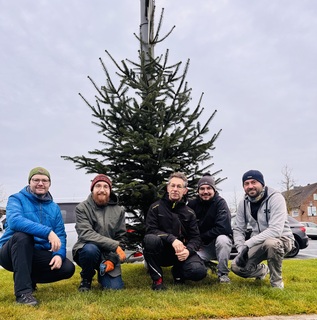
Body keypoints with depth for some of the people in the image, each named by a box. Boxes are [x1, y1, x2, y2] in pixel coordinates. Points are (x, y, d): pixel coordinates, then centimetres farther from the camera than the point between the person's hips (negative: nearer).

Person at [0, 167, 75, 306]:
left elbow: (60, 235, 2)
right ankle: (23, 291, -30)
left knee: (68, 268, -15)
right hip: (13, 253, -4)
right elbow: (14, 221, -30)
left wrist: (59, 254, -20)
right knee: (22, 235, -35)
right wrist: (47, 232, -39)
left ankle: (29, 278, 10)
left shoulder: (54, 207, 7)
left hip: (38, 255, 4)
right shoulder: (17, 199, -8)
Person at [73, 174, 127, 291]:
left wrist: (113, 259, -13)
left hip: (109, 255, 3)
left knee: (115, 288, -15)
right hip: (87, 251, -2)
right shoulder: (82, 208, -9)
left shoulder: (119, 211, 1)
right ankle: (86, 279, -4)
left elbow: (121, 238, 2)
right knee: (90, 249, -36)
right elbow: (86, 233, -22)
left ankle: (102, 275, 22)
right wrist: (114, 245, -28)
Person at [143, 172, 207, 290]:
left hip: (180, 253, 2)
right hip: (161, 252, -1)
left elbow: (195, 238, 1)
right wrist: (172, 239, -29)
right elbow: (150, 230, -13)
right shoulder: (156, 207, -2)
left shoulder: (189, 213, 5)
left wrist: (188, 250, -22)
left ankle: (177, 272, 11)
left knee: (199, 271, -27)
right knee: (151, 239, -35)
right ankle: (157, 279, -12)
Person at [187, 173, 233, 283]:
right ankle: (206, 265, 10)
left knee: (222, 239, -37)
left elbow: (222, 228, -23)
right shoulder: (192, 204, -2)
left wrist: (201, 238, -18)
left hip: (219, 242, -2)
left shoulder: (220, 202, -13)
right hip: (201, 247, 2)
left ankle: (223, 274, -13)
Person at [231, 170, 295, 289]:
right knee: (237, 267, -13)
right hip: (258, 243, 5)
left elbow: (275, 230, -30)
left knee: (270, 243, -40)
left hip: (281, 239, -5)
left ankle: (276, 282, -13)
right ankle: (263, 270, 21)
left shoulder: (275, 198, -20)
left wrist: (247, 244, -33)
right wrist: (241, 248, -16)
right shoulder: (243, 203, -1)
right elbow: (238, 229, 3)